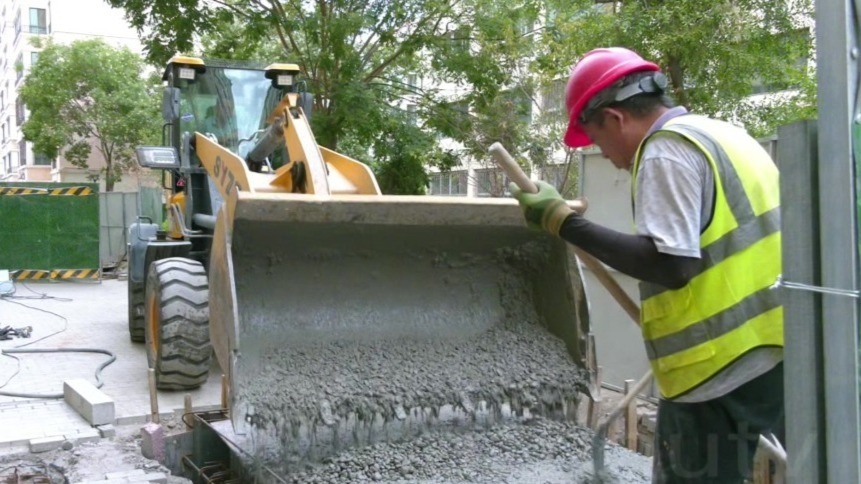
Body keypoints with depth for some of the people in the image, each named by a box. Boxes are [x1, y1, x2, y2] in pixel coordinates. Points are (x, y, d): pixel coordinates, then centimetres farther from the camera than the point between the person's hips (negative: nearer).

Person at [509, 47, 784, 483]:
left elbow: (670, 266, -23)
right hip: (773, 357, 9)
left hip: (721, 372, -9)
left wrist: (563, 222, -20)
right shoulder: (725, 135, 16)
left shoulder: (665, 151, -12)